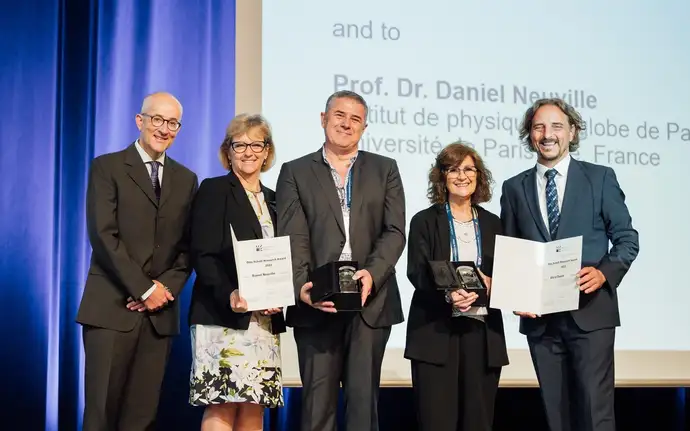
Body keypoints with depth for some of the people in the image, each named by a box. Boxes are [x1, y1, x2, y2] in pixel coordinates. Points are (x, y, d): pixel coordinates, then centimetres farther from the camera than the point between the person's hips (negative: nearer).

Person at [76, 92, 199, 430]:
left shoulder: (186, 180, 16)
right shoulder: (107, 167, 2)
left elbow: (188, 245, 11)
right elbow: (103, 235, -8)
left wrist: (166, 287, -6)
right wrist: (144, 288, -12)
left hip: (160, 311, 4)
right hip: (112, 308, -4)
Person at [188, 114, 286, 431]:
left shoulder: (273, 200, 19)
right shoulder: (213, 190, 1)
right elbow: (203, 255, -8)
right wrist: (229, 294, -23)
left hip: (265, 319, 6)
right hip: (223, 315, -6)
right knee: (223, 405, -10)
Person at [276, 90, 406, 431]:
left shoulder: (385, 169, 13)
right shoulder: (296, 172, 10)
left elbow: (394, 232, 3)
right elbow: (293, 237, -1)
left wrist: (372, 274, -15)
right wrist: (301, 286, -18)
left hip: (369, 301, 1)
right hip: (316, 303, -1)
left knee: (364, 398, 5)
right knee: (318, 400, 1)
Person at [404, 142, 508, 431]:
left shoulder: (492, 224, 14)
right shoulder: (424, 221, 5)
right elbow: (417, 274, -5)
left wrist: (490, 284, -13)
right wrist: (448, 295, -23)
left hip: (483, 333, 3)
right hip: (436, 333, -3)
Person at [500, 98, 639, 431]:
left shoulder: (600, 178, 4)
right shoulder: (514, 188, 10)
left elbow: (627, 238, 4)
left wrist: (605, 273, -14)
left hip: (590, 311, -3)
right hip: (540, 317, 3)